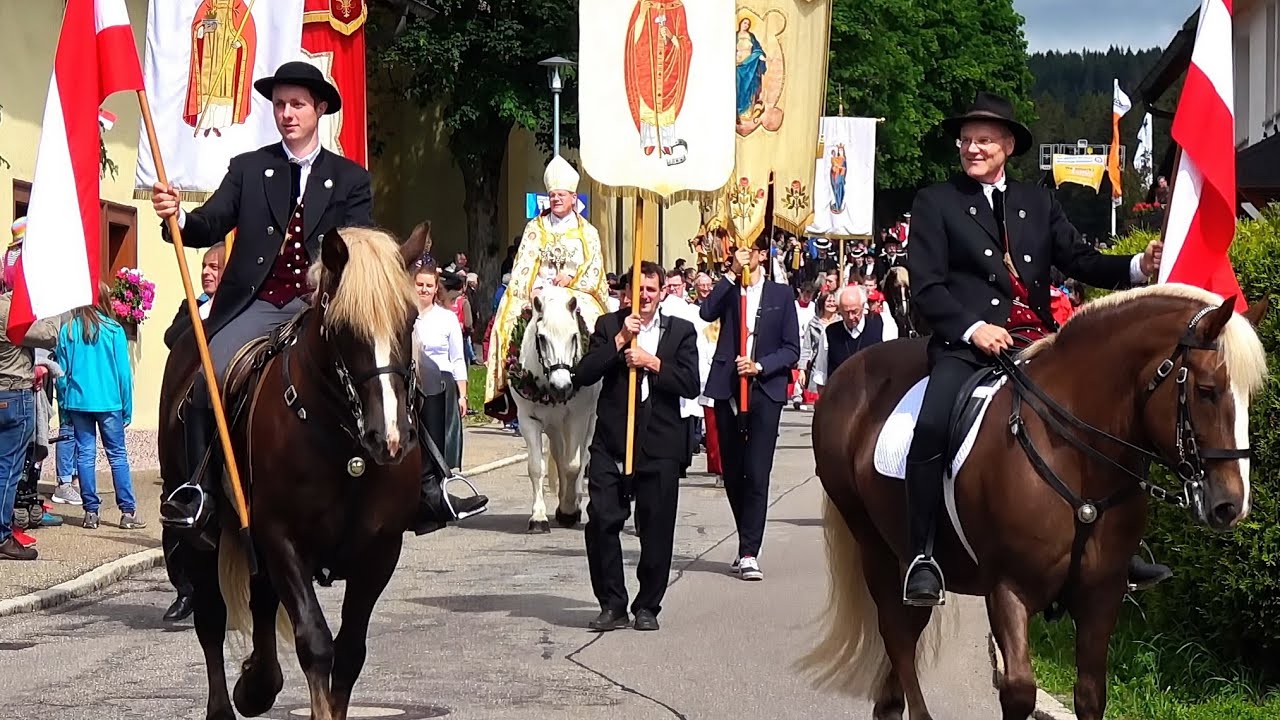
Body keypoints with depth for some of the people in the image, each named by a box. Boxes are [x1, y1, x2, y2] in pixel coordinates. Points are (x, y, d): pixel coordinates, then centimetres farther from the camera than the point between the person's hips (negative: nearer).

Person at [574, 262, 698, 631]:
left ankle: (647, 607, 14)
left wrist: (652, 363, -13)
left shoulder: (680, 331, 6)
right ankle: (612, 605, 5)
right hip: (611, 442, 1)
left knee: (656, 530, 2)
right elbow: (583, 375, -5)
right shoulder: (609, 326, 7)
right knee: (602, 522, -6)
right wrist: (619, 340, -12)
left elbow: (691, 384, -4)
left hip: (659, 445, 0)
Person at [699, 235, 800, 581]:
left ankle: (749, 553, -14)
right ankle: (748, 545, 23)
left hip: (764, 392, -3)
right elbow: (706, 313, -12)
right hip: (728, 390, 3)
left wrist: (759, 366, -11)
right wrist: (732, 274, -13)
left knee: (757, 474, -12)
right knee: (732, 474, 8)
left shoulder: (780, 295, 8)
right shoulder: (727, 290, 11)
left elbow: (792, 350, 4)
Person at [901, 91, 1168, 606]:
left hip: (1037, 344, 5)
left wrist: (1137, 268, -7)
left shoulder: (1039, 203, 21)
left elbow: (1080, 261, 12)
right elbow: (926, 288, 0)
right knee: (933, 426, -30)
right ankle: (921, 556, -23)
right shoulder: (936, 202, 9)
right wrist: (974, 328, -15)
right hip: (966, 344, -4)